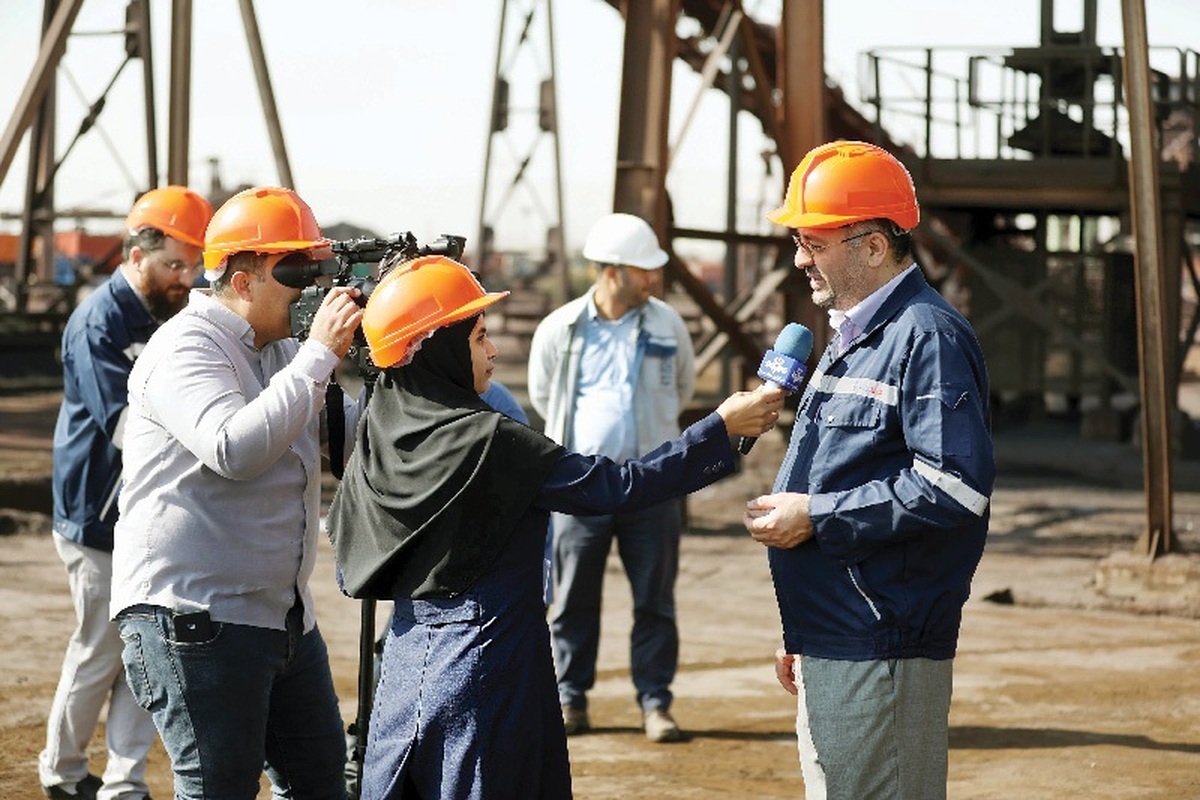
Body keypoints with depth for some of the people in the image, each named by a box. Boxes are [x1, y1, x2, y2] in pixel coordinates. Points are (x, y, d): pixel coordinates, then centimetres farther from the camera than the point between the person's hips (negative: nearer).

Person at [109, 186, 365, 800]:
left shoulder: (282, 351, 15)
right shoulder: (187, 347, -13)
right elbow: (236, 450, -28)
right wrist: (319, 354, -22)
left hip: (283, 613, 9)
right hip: (194, 616, -9)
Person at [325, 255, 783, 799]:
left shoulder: (376, 438, 1)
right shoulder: (490, 441, -18)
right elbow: (618, 487, -17)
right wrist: (722, 428, -13)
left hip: (408, 654, 7)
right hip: (487, 667, -7)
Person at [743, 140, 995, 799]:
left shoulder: (927, 337, -14)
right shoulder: (851, 338, 19)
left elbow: (956, 487, -25)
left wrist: (816, 517, -19)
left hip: (883, 657, -10)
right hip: (829, 649, 10)